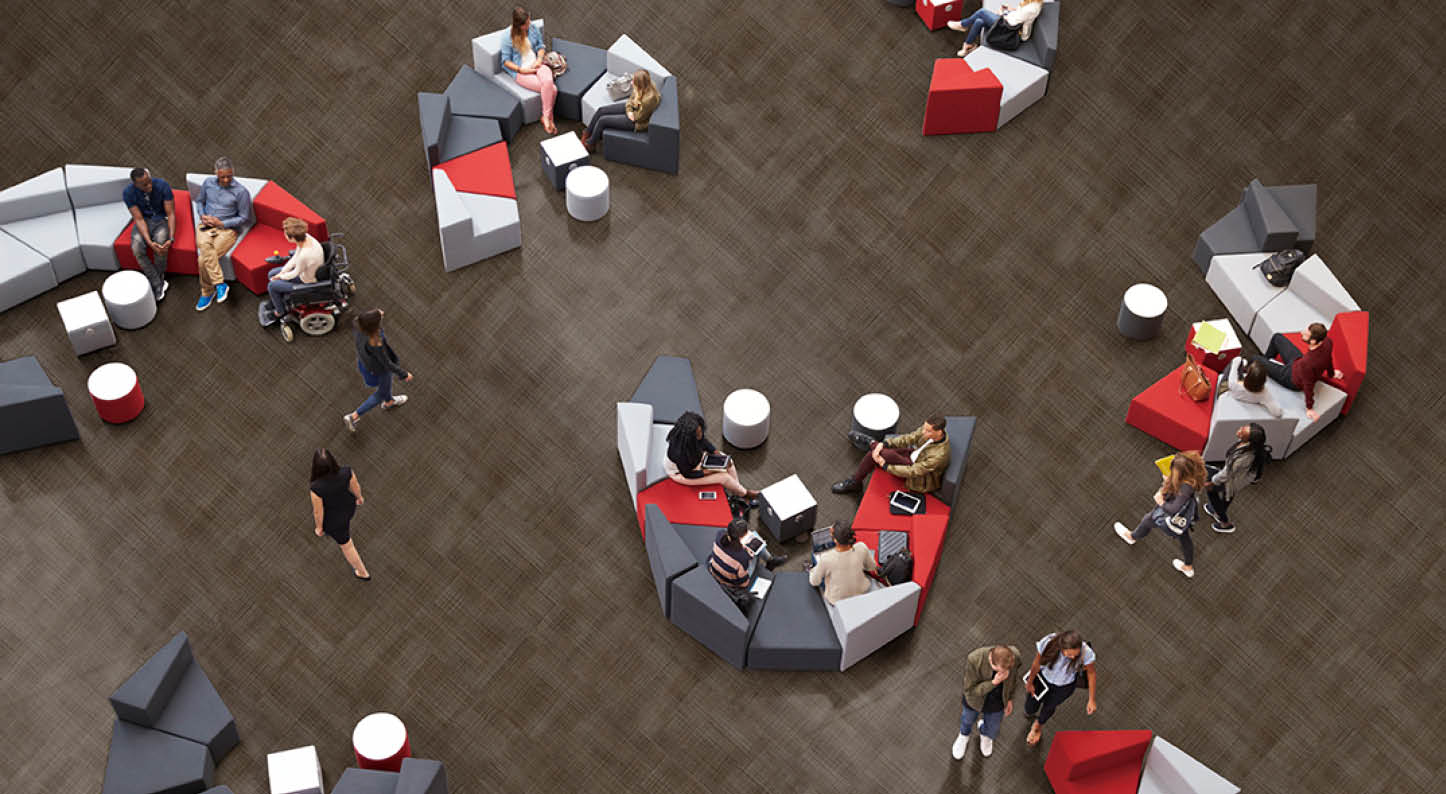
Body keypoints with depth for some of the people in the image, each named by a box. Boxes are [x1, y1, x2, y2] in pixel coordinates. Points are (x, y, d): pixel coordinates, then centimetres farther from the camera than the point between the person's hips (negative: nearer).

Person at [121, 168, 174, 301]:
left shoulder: (162, 185, -22)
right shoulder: (128, 193, -19)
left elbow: (171, 214, -17)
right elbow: (139, 219, -18)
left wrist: (171, 239, -30)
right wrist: (149, 242, -34)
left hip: (161, 219, -1)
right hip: (143, 221, 1)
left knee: (161, 244, -33)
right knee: (137, 248, -29)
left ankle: (156, 283, -11)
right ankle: (158, 285, -17)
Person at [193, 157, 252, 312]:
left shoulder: (241, 192, -9)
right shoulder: (208, 182, 6)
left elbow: (244, 217, -4)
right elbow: (200, 201, 22)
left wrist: (221, 223, -12)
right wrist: (203, 215, 1)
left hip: (227, 229, -4)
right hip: (206, 226, 4)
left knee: (203, 259, -26)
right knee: (204, 246, -34)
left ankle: (207, 293, -7)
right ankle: (220, 284, -29)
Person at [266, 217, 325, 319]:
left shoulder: (304, 255, -43)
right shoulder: (306, 237, -20)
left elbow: (296, 273, -23)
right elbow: (295, 257, -1)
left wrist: (281, 276, -4)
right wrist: (282, 272, -2)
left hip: (308, 282, -8)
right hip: (306, 269, 8)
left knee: (271, 286, 4)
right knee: (271, 274, 16)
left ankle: (280, 311, 32)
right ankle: (281, 299, 39)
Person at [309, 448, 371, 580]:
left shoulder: (316, 488, -41)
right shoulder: (347, 472, -34)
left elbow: (318, 512, -24)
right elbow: (355, 486, -11)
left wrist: (319, 527, -3)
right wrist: (359, 497, 12)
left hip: (334, 519, -3)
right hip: (348, 507, 3)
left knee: (346, 544, 22)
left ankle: (363, 573, 41)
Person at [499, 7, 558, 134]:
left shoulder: (533, 29, 3)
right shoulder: (509, 38, -11)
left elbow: (540, 47, 14)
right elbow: (506, 61, -6)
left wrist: (539, 59, -7)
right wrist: (521, 70, -17)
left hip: (537, 66, 5)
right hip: (521, 72, -5)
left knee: (548, 82, -31)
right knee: (552, 89, -26)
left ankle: (546, 117, -15)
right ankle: (549, 118, -6)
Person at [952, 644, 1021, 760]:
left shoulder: (1014, 655, -34)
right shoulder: (974, 660, -43)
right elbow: (970, 691, -30)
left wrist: (1010, 698, 4)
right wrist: (994, 682, -45)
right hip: (976, 698, -1)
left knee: (991, 732, 28)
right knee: (969, 717, 32)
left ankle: (984, 731, 65)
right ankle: (964, 734, 67)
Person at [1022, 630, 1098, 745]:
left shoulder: (1086, 653, -40)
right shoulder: (1047, 643, -40)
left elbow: (1091, 673, -17)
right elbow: (1036, 664, -18)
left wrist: (1091, 700, -7)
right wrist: (1030, 683, 1)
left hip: (1064, 686, 0)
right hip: (1044, 677, 0)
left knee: (1049, 707, 27)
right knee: (1030, 710, 20)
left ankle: (1039, 725, 64)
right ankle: (1031, 713, 61)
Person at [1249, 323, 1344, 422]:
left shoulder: (1307, 363, -48)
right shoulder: (1326, 341, -28)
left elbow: (1308, 386, -31)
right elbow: (1328, 359, -5)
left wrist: (1309, 409, -14)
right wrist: (1331, 373, 16)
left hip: (1292, 379, -6)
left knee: (1254, 359, 11)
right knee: (1276, 337, 22)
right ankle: (1267, 361, 49)